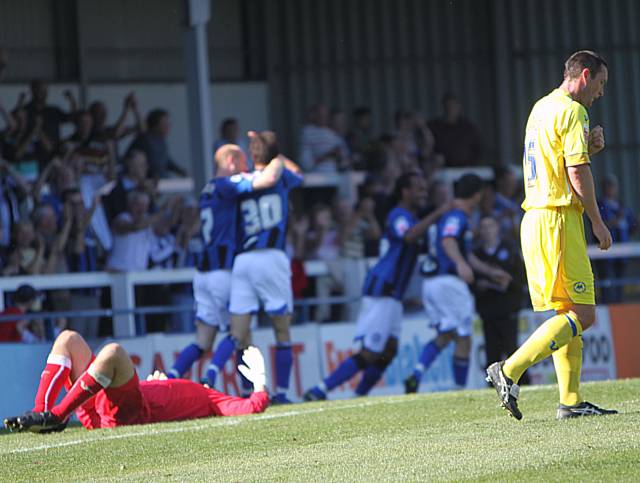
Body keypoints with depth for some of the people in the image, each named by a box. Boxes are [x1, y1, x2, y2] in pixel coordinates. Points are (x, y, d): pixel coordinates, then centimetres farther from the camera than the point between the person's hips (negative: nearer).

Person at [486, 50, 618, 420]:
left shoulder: (542, 108, 19)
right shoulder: (572, 111, -10)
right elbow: (577, 173, -16)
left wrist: (589, 146, 11)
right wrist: (598, 222, -10)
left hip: (536, 219, 10)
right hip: (559, 219, -10)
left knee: (567, 312, 10)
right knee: (581, 315, -11)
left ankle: (571, 400, 6)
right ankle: (510, 371, -17)